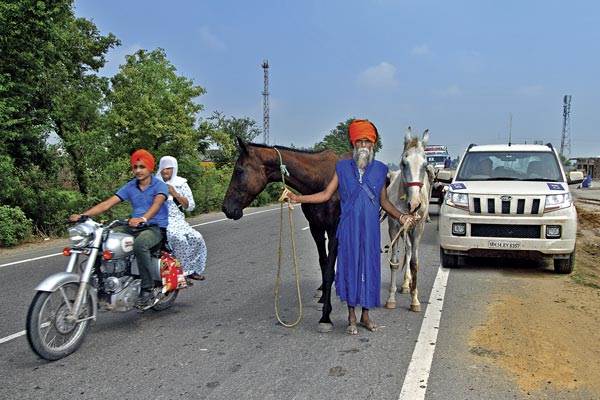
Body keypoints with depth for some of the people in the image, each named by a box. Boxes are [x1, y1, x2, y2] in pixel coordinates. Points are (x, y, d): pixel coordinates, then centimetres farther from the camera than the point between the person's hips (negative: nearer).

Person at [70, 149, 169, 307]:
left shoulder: (160, 185, -5)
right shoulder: (130, 187, 10)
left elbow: (157, 204, -27)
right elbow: (107, 204, 3)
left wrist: (143, 219, -48)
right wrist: (83, 215, -12)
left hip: (156, 227, -6)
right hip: (134, 226, 6)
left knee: (139, 244, -37)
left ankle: (148, 289, -26)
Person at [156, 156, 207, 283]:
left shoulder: (181, 184, 11)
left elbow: (190, 206, 3)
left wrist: (175, 194, -10)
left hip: (178, 220, 4)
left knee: (197, 237, -21)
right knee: (179, 239, -31)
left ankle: (192, 269, -5)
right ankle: (182, 272, -18)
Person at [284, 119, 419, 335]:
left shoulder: (380, 169, 6)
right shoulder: (343, 167, 3)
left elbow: (384, 201, 12)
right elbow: (326, 194, 2)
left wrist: (401, 216, 0)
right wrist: (298, 198, -6)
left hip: (371, 229, 1)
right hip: (349, 228, -1)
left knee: (370, 267, 8)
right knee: (350, 266, 3)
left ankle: (365, 315, 25)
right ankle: (351, 318, 18)